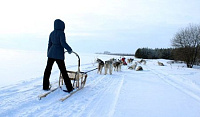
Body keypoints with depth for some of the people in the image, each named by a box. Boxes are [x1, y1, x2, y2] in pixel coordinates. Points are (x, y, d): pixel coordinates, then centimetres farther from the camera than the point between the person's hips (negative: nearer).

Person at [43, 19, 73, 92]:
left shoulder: (52, 33, 10)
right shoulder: (61, 33, -10)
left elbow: (49, 44, 14)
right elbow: (63, 43, -20)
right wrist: (69, 50, -6)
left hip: (51, 54, 6)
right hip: (59, 55, -6)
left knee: (47, 70, 13)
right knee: (63, 71, 0)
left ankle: (45, 86, 20)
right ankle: (69, 88, 6)